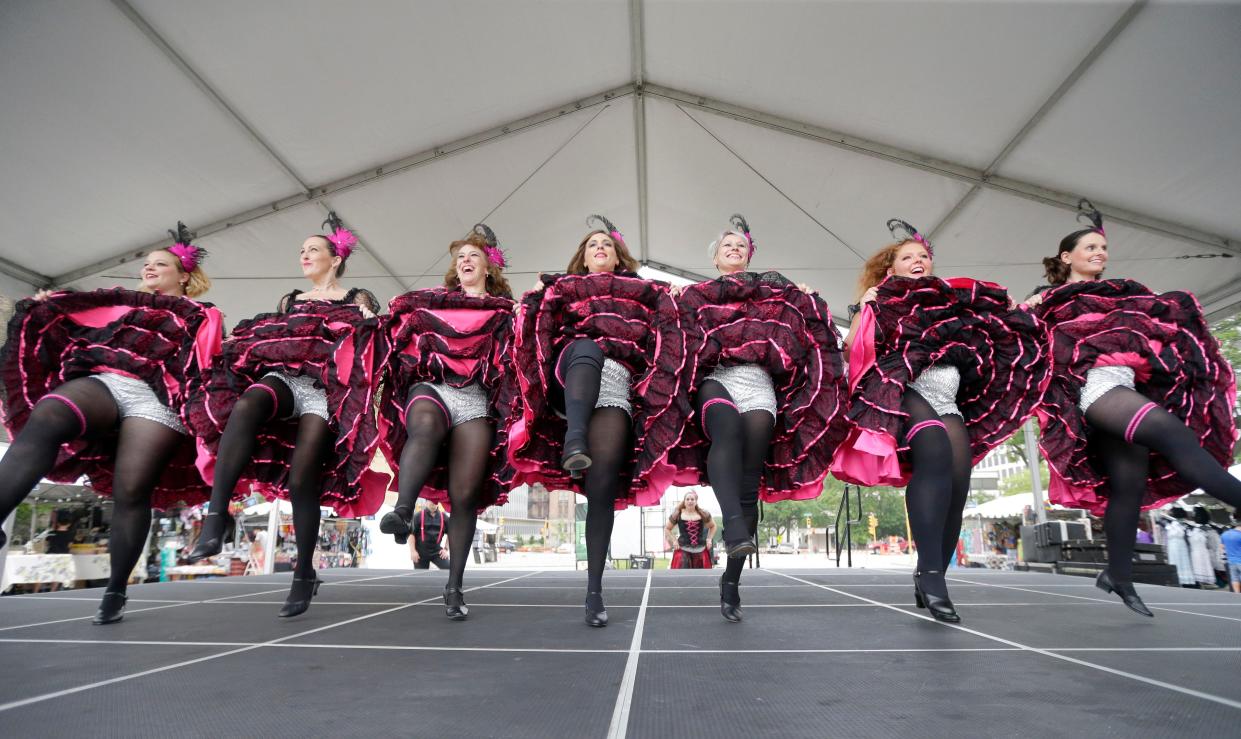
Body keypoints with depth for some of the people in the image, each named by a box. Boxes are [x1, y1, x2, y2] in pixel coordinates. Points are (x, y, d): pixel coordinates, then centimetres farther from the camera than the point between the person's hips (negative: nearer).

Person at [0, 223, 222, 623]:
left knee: (131, 494, -11)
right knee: (44, 419, -31)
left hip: (156, 398, -3)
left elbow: (209, 368, 9)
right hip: (101, 381, 3)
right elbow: (75, 324, 22)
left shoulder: (202, 317, 21)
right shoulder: (124, 304, 32)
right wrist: (46, 304, 5)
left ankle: (115, 592, -1)